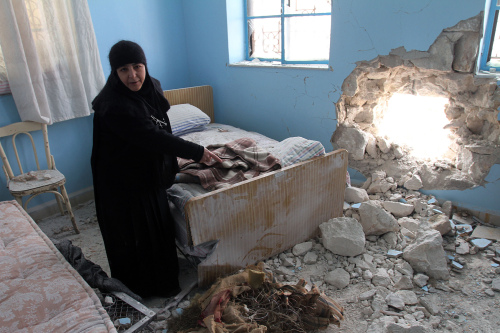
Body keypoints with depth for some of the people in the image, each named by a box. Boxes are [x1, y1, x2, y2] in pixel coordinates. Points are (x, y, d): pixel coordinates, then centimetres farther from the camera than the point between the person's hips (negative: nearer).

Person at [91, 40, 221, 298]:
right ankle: (138, 289, 33)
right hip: (124, 182, -8)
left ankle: (161, 282, 43)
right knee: (133, 235, 8)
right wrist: (196, 152, -28)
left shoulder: (151, 88, -1)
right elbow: (152, 138, -32)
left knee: (159, 227, 21)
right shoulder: (114, 106, -28)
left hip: (149, 173, 8)